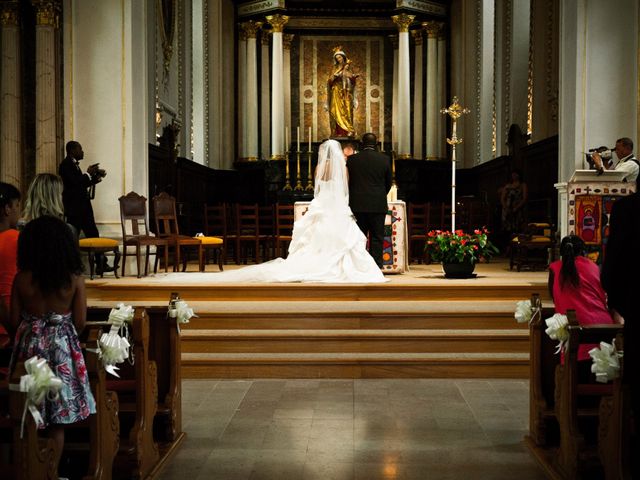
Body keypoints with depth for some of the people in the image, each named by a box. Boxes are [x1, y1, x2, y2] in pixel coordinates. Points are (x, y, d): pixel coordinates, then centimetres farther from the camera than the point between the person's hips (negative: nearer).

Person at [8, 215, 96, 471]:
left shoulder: (22, 279, -9)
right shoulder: (75, 279, -10)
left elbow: (14, 321, -3)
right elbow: (80, 322, -6)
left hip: (30, 346, 1)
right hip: (62, 347, 0)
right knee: (57, 420, 11)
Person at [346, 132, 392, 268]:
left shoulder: (352, 159, -1)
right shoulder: (384, 159, -1)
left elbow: (348, 182, 5)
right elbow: (388, 183, 7)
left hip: (357, 205, 1)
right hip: (378, 206, 0)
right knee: (377, 238, 3)